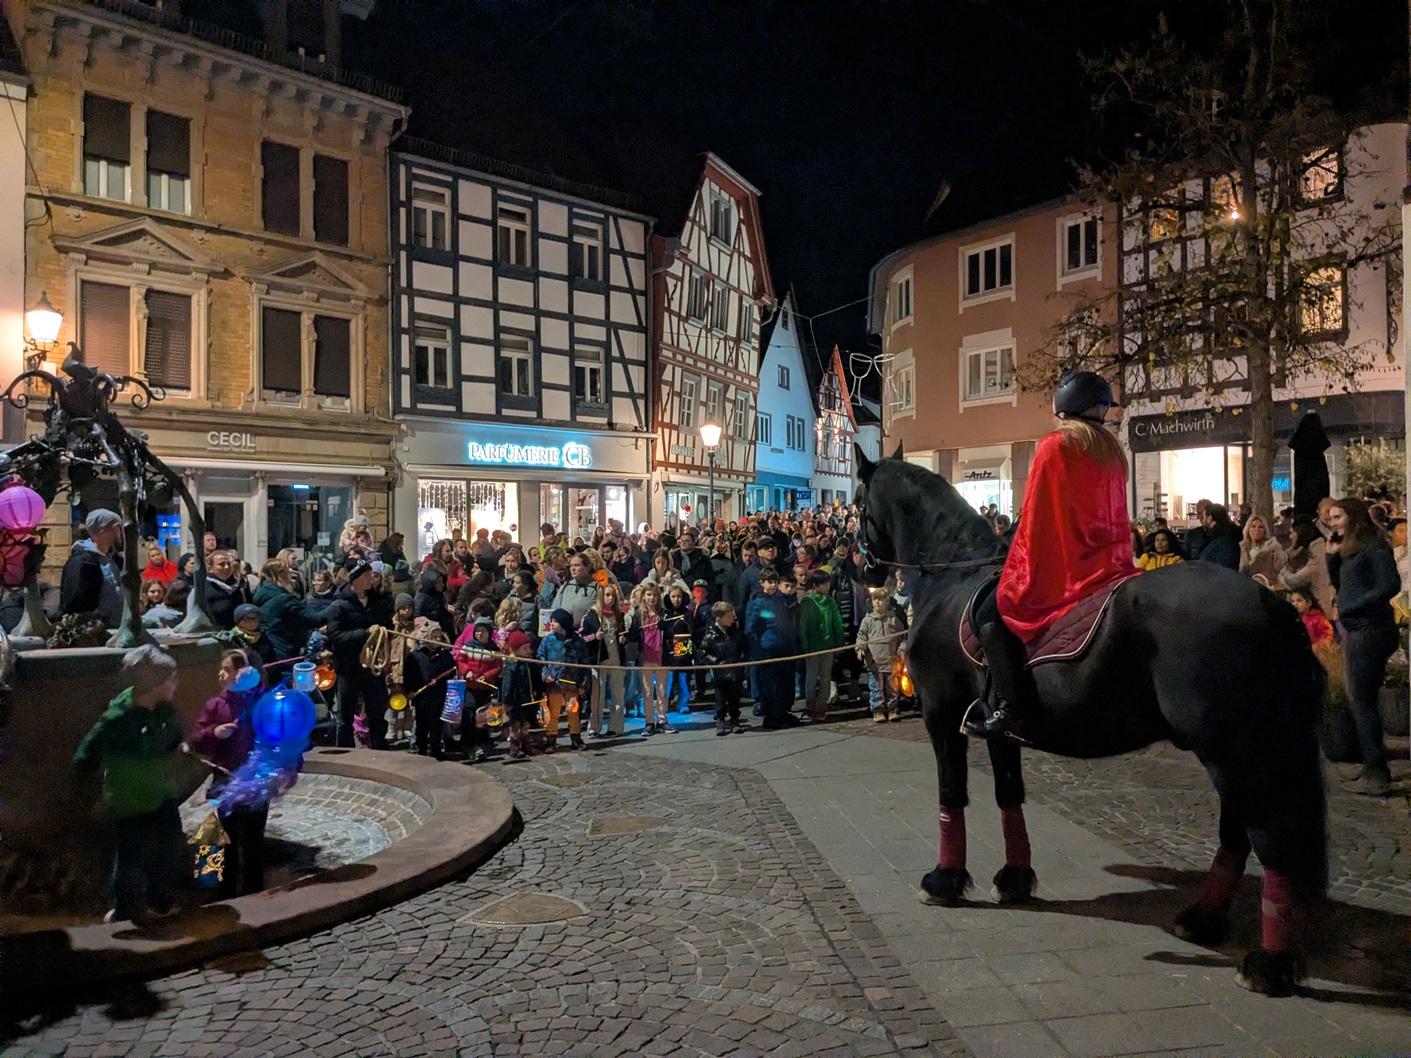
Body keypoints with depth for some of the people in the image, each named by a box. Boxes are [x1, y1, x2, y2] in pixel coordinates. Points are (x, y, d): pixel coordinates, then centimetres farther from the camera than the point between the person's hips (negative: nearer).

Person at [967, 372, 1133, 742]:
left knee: (990, 614, -1)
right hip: (1112, 565, 8)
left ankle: (1009, 708, -12)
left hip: (1062, 569, -8)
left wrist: (1019, 570, 1)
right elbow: (1116, 517, 16)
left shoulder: (1054, 446, -8)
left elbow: (1035, 520, -8)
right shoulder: (1111, 452, 12)